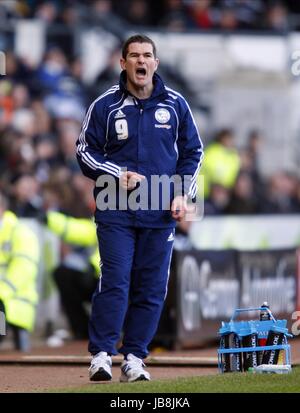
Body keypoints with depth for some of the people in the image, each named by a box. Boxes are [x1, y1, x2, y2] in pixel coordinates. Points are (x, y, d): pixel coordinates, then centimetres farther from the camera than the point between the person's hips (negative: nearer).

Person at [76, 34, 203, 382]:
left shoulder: (175, 104, 7)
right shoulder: (105, 105, 1)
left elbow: (192, 151, 15)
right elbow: (85, 152, 4)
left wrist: (183, 193, 3)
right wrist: (119, 175, -9)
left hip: (161, 212, 3)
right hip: (115, 211, -2)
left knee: (151, 287, 2)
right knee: (115, 281, -11)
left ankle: (133, 358, 9)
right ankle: (101, 354, -7)